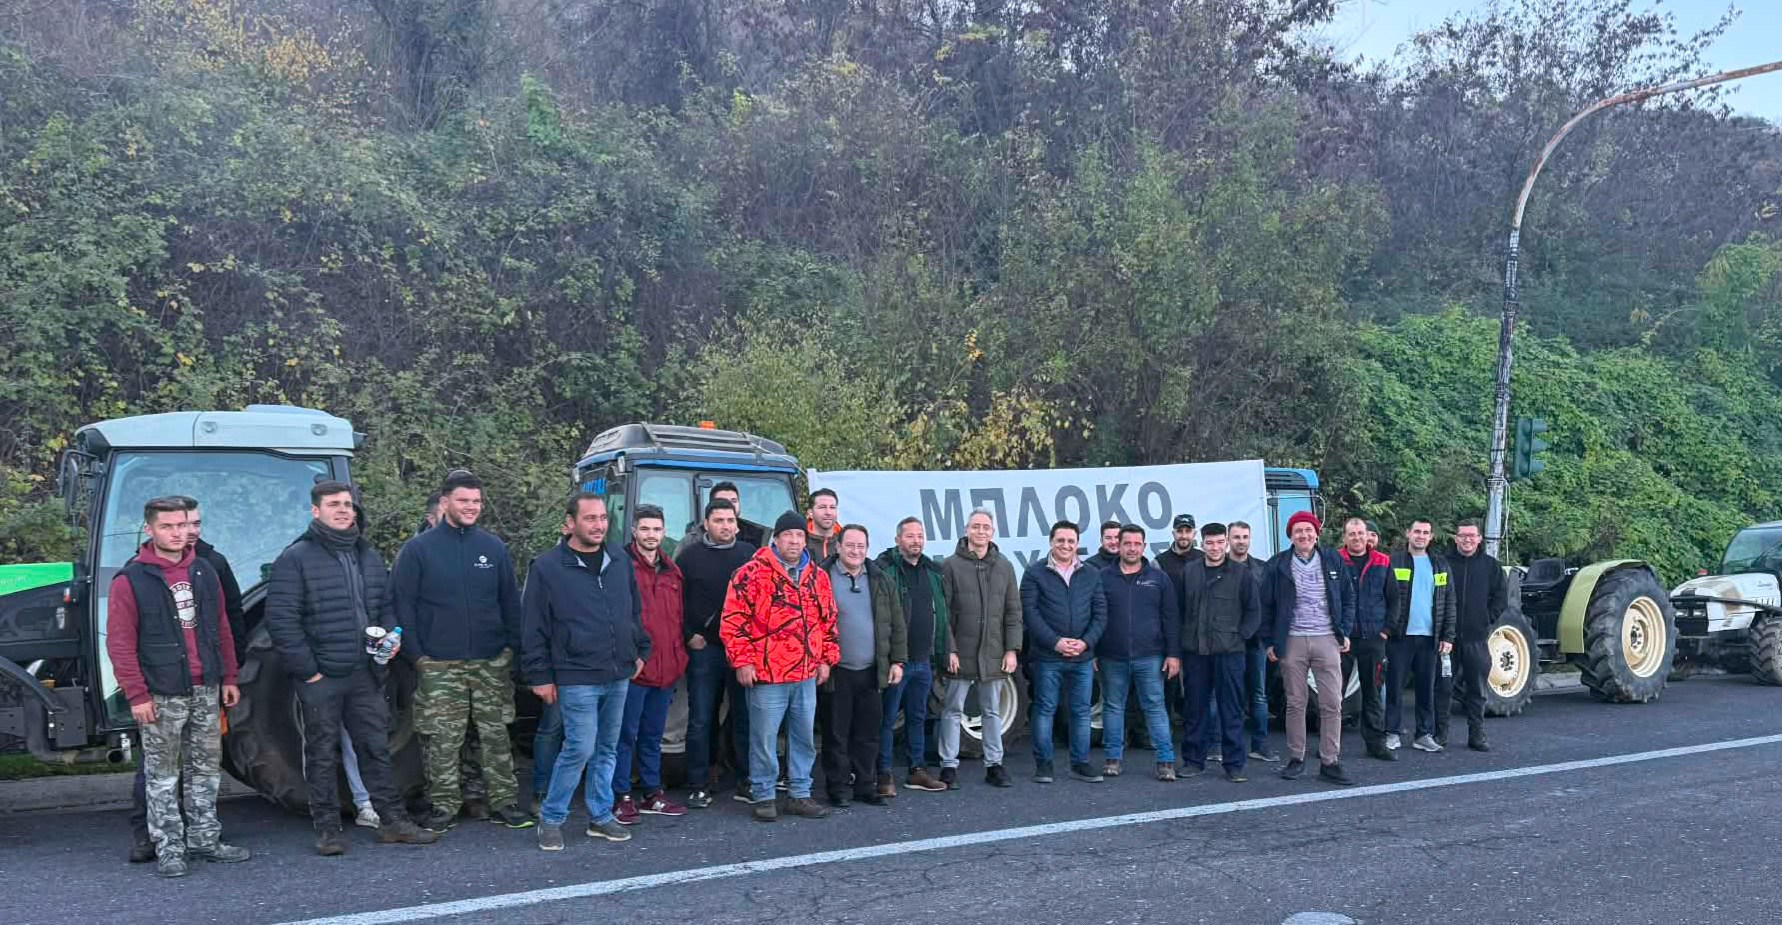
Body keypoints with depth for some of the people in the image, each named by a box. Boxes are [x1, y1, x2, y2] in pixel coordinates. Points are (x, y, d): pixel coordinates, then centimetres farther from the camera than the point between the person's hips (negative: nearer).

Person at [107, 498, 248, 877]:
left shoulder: (204, 572, 10)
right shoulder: (131, 580, -7)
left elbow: (221, 629, 15)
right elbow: (120, 644, -9)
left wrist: (229, 678, 12)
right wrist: (137, 695, -13)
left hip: (206, 692, 5)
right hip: (161, 696, -5)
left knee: (206, 770, 11)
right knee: (162, 776, 2)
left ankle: (204, 839, 21)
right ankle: (168, 849, 8)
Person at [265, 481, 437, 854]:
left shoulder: (368, 556, 13)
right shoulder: (296, 558, -7)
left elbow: (385, 604, 22)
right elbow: (281, 620, -12)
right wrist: (306, 669, -14)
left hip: (366, 674, 5)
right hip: (320, 678, -5)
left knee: (376, 747, 9)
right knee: (322, 753, 5)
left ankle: (392, 820, 16)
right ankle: (327, 827, 14)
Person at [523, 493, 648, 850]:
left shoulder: (621, 563, 11)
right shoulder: (547, 567, -6)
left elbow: (635, 612, 22)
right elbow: (532, 626, -5)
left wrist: (639, 651, 17)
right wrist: (539, 675, -7)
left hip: (619, 676, 6)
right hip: (576, 679, -6)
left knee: (607, 750, 12)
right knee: (580, 749, -7)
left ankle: (600, 816, 23)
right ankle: (551, 819, 8)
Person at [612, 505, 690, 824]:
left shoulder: (672, 571, 15)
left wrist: (678, 657, 12)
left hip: (666, 669, 7)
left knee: (653, 736, 17)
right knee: (626, 735, -1)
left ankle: (653, 793, 26)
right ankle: (621, 798, 6)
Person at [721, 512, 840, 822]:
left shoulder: (817, 576, 11)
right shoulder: (752, 573, -7)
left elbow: (828, 620, 18)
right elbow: (733, 620, -8)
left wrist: (826, 659, 13)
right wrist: (742, 661, -12)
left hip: (807, 675, 5)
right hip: (765, 674, -5)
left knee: (804, 738, 12)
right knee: (764, 740, 1)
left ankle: (799, 794, 23)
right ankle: (764, 797, 13)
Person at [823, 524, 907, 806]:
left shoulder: (881, 579, 10)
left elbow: (897, 624, 12)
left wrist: (898, 661, 6)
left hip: (871, 672, 4)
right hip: (835, 672, -3)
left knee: (869, 733, 9)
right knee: (836, 734, 3)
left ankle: (866, 785, 19)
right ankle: (837, 788, 12)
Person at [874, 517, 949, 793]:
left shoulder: (933, 572, 13)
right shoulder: (885, 569, -10)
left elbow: (941, 614, 17)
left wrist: (940, 652, 12)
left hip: (923, 660, 7)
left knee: (918, 717, 15)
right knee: (887, 719, 0)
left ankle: (918, 770, 25)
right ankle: (883, 775, 7)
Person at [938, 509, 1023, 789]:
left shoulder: (1004, 566, 8)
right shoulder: (950, 565, -3)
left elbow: (1013, 612, 8)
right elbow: (942, 612, -5)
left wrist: (1011, 649, 1)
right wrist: (949, 650, -11)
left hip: (994, 655, 3)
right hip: (959, 655, -3)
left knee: (993, 711, 11)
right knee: (953, 711, 4)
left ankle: (994, 765, 19)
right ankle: (949, 766, 11)